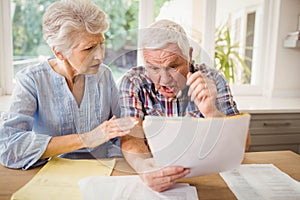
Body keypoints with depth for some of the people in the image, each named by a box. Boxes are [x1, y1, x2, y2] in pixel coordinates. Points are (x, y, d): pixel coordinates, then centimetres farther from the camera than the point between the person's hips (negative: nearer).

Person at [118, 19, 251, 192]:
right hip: (157, 173, 0)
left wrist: (212, 113, -31)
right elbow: (131, 137, -15)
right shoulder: (133, 82, -7)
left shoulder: (212, 80, -8)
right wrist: (142, 166, -37)